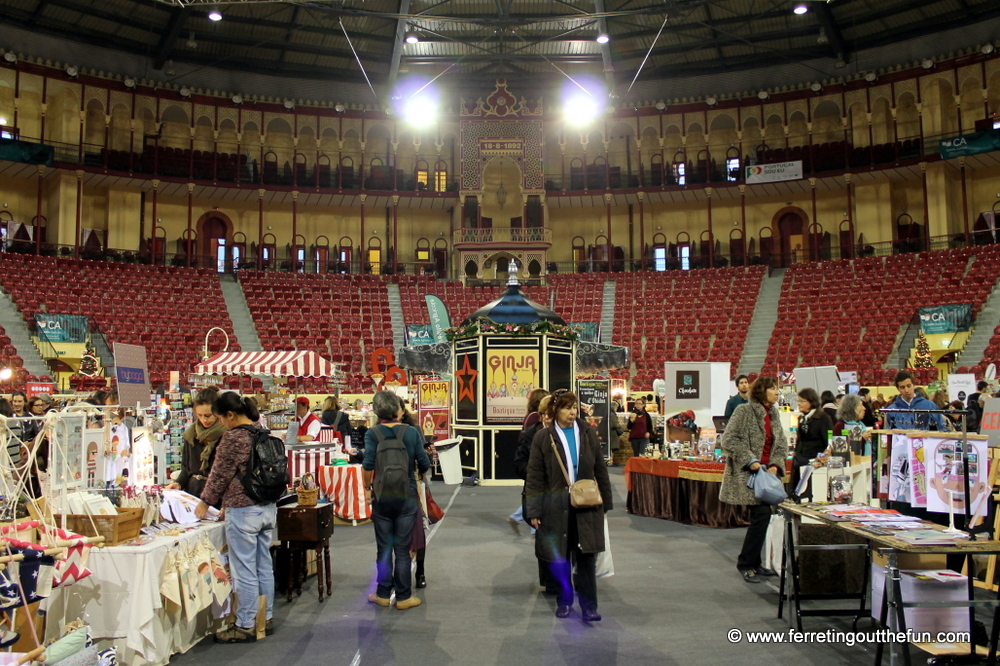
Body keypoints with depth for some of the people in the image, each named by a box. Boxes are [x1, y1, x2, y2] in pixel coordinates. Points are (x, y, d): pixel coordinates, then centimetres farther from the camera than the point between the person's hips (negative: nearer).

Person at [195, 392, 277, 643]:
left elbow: (220, 474, -10)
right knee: (264, 566, 15)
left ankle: (245, 626, 11)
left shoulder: (233, 437, -15)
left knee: (244, 570, 2)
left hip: (243, 510, -8)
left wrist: (205, 502, 8)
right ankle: (266, 619, 24)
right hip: (268, 507, 8)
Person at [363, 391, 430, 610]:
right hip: (407, 495, 0)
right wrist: (416, 471, 17)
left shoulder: (372, 433, -6)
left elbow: (368, 463, -18)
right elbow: (424, 464, -5)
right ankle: (403, 596, 14)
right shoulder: (411, 432, -5)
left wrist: (367, 487, -4)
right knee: (402, 549, 8)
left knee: (383, 548, 12)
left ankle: (383, 594, 21)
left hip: (382, 496, 0)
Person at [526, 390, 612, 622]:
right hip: (556, 506, -1)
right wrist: (534, 512, -5)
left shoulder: (588, 433, 5)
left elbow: (600, 470, 11)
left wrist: (605, 501, 9)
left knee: (586, 557, -1)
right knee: (559, 558, 8)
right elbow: (535, 478, -2)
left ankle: (588, 607, 6)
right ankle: (564, 601, 28)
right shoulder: (543, 437, -2)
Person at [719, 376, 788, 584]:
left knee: (761, 516, 10)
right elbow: (729, 439, -14)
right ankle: (746, 563, -3)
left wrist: (776, 464, -2)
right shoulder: (744, 411, -9)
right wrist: (750, 460, -19)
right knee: (761, 513, -15)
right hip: (748, 473, -8)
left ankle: (753, 563, 22)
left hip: (766, 472, 8)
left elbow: (781, 443, 14)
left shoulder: (774, 414, 13)